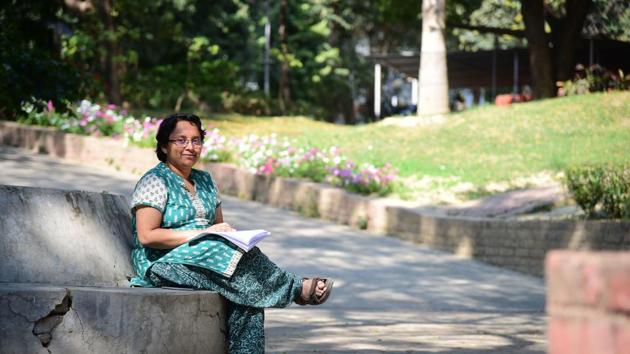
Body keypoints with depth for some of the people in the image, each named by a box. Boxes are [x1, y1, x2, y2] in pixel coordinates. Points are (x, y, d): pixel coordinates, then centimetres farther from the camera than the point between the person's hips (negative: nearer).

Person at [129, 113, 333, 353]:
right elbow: (146, 236, -15)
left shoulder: (205, 181, 19)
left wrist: (229, 233, -1)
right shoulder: (155, 181, -4)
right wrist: (202, 234, -17)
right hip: (162, 264, -7)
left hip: (206, 257, 7)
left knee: (248, 291, -26)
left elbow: (219, 225, 26)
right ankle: (297, 289, -19)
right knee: (233, 253, -31)